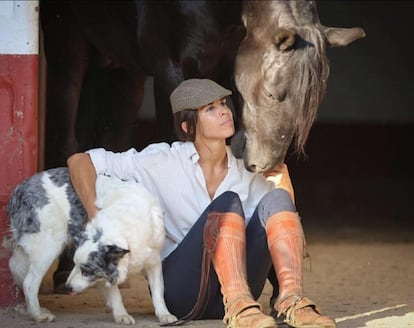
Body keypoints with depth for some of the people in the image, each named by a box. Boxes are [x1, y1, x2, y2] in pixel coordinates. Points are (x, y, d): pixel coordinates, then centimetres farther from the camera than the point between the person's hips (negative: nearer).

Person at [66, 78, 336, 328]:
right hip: (181, 291, -4)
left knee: (275, 200, -16)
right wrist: (96, 218, -18)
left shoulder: (248, 172, 11)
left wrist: (282, 178, -2)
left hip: (236, 285, 4)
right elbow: (79, 161, -5)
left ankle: (290, 300, -35)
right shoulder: (163, 162, -3)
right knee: (228, 202, -25)